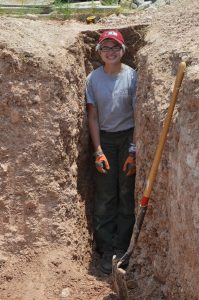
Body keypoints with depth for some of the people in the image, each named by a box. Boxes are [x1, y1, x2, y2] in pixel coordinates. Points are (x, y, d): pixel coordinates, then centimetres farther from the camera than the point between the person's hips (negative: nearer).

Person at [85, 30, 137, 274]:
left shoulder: (132, 76, -10)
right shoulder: (93, 79, -4)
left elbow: (138, 116, -9)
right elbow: (93, 117, -1)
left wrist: (133, 151, -12)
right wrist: (98, 151, -7)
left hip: (128, 137, -1)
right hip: (104, 138, 2)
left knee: (127, 194, 1)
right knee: (105, 196, 2)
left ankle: (122, 248, 11)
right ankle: (107, 250, 11)